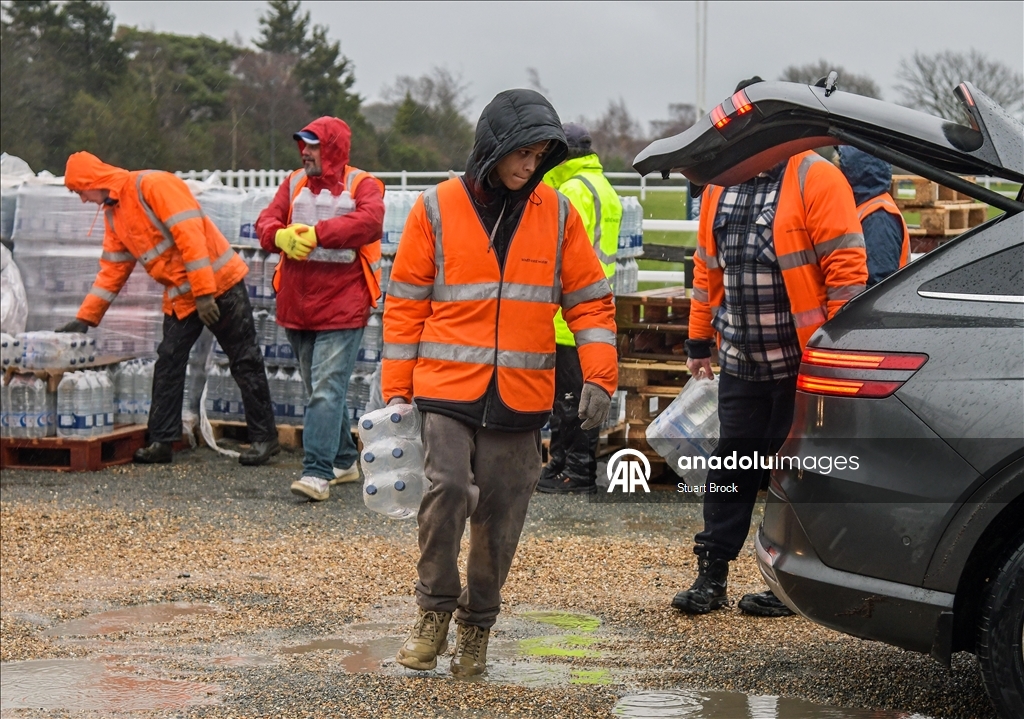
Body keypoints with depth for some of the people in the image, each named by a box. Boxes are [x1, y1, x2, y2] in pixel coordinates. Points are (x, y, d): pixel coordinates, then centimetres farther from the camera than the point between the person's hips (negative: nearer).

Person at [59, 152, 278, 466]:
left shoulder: (154, 185, -17)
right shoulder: (113, 213, 11)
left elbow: (190, 235, -23)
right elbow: (113, 269, 15)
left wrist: (205, 293, -27)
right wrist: (85, 318, 10)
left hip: (219, 282, -8)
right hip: (180, 296, 8)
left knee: (245, 363, -1)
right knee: (168, 364, 4)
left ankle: (264, 438, 4)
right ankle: (162, 441, 9)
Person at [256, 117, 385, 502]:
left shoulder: (362, 185, -2)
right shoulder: (294, 183, 13)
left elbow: (370, 221, -23)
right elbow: (266, 221, 1)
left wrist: (316, 234, -28)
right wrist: (281, 235, -23)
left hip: (342, 308, -6)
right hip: (296, 306, 6)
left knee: (327, 389, -14)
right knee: (318, 389, 14)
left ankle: (317, 472, -17)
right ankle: (345, 460, 28)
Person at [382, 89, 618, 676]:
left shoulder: (558, 214, 5)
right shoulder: (438, 208, 1)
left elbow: (590, 300, 7)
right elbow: (406, 305, 4)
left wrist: (600, 377, -5)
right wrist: (397, 392, 1)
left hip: (521, 400, 2)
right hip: (446, 389, -2)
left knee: (500, 518, 5)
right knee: (449, 490, -19)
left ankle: (477, 626, 24)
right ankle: (435, 609, 2)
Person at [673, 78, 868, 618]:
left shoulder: (815, 178, -9)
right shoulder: (721, 185, 13)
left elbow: (845, 266, -12)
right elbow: (707, 268, 20)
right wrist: (699, 340, 18)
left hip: (803, 361, -6)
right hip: (741, 362, 6)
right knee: (732, 464, 8)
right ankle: (711, 575, 14)